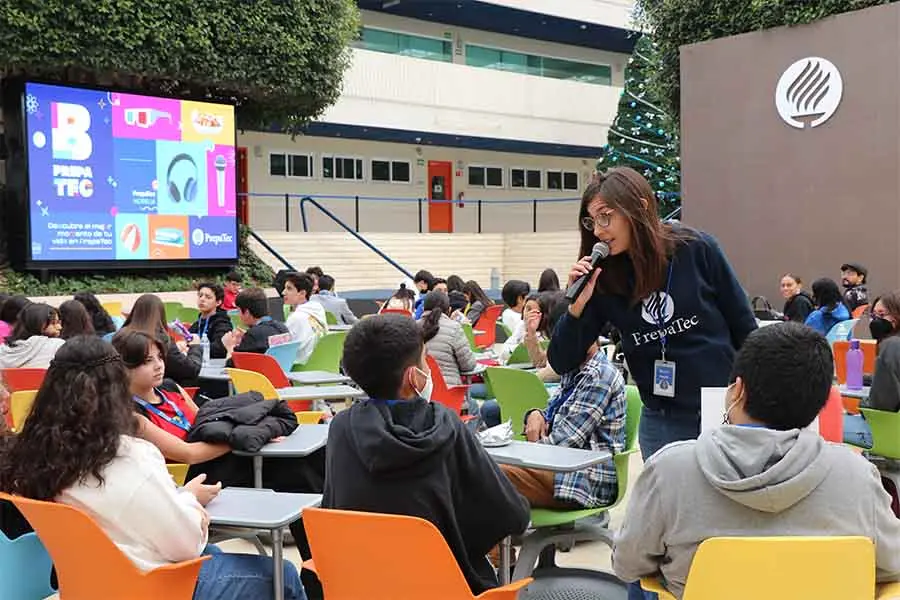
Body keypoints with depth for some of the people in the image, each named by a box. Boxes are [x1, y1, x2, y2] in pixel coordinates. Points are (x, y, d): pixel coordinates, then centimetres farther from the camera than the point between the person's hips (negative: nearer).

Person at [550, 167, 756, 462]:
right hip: (661, 424, 2)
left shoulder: (696, 250, -11)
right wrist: (577, 306, -19)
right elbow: (562, 363, -4)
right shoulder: (603, 278, -6)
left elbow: (744, 327, 0)